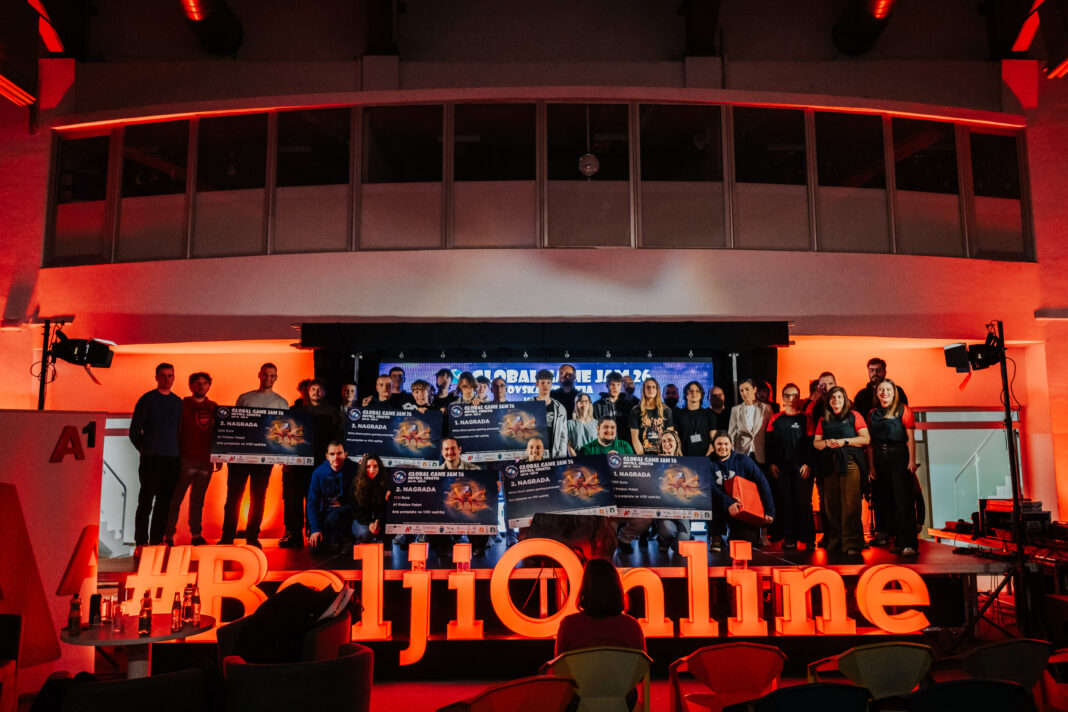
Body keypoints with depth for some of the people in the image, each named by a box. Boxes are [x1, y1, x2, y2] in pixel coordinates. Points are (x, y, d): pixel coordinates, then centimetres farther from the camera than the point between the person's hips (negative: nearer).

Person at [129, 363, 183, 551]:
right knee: (146, 501, -5)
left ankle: (157, 541, 10)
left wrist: (178, 451, 11)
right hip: (151, 458, -4)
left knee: (165, 503, 4)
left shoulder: (178, 402, 15)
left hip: (172, 458, 4)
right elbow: (134, 431, 3)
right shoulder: (147, 400, 2)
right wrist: (144, 449, 2)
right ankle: (141, 542, -1)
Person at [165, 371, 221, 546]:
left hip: (206, 462, 3)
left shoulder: (214, 408, 13)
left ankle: (196, 535, 14)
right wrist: (176, 456, -7)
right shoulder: (182, 405, 2)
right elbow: (176, 432, -1)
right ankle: (169, 535, 4)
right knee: (175, 499, -1)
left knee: (198, 500, 9)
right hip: (186, 460, -3)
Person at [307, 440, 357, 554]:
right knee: (316, 548, -16)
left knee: (334, 516, -35)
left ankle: (344, 540, -6)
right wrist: (315, 529, -12)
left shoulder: (354, 469, -9)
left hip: (347, 511, -2)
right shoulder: (319, 472, -3)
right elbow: (312, 502, -3)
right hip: (326, 512, 2)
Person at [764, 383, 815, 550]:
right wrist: (771, 463, 0)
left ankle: (808, 538, 4)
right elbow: (768, 443, 9)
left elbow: (811, 443, 3)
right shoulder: (775, 419, 11)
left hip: (801, 467, -1)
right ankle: (789, 538, 8)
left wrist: (808, 464, -6)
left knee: (803, 502, -4)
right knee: (784, 503, 1)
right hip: (780, 467, 2)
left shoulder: (805, 418, 7)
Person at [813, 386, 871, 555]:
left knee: (850, 503, -11)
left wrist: (844, 441, -9)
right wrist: (826, 442, -4)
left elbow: (866, 439, 1)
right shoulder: (823, 420, 18)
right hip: (830, 463, 4)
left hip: (850, 461, -4)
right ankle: (834, 542, 9)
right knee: (831, 503, 1)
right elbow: (816, 442, 17)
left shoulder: (854, 416, 7)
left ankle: (852, 543, -9)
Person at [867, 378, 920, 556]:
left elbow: (910, 438, -4)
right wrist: (871, 465, 8)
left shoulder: (903, 410, 1)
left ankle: (909, 543, -8)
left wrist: (912, 460, -12)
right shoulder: (873, 413, 12)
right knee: (887, 501, 7)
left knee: (904, 500, -8)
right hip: (880, 459, 5)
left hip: (899, 457, -5)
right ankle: (898, 541, 17)